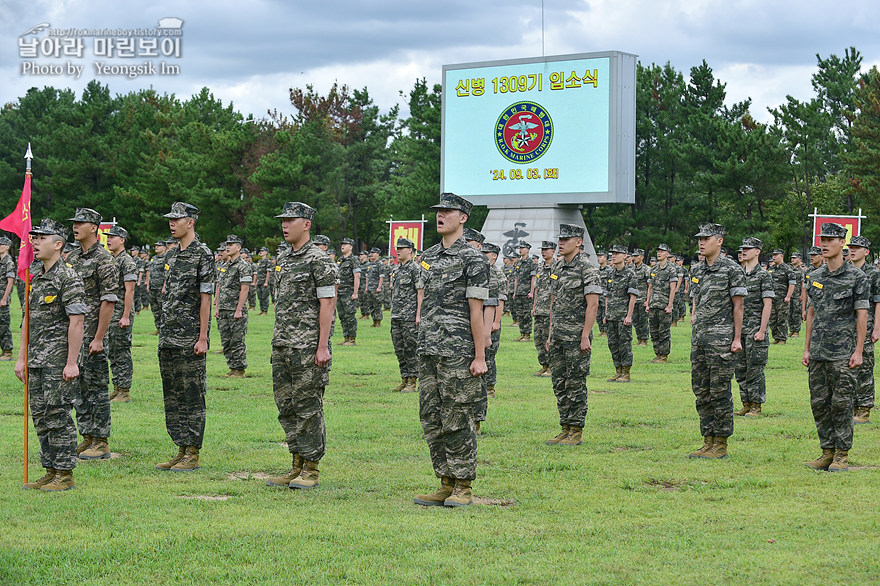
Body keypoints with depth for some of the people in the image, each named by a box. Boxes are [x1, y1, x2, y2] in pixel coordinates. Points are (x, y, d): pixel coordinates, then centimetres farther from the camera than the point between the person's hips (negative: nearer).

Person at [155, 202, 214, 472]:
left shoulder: (202, 255, -9)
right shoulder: (171, 255, 15)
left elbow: (205, 298, -12)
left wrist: (203, 338, -15)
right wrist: (163, 333, 16)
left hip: (190, 338, -8)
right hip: (168, 338, 8)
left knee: (192, 395, -4)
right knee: (172, 396, 10)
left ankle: (193, 455, 1)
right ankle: (181, 450, 17)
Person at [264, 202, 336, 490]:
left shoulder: (319, 260, -9)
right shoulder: (284, 259, 16)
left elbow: (327, 304, -13)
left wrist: (323, 346, -18)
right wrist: (278, 341, 18)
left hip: (308, 345, -9)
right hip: (283, 345, 9)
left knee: (308, 406, -5)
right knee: (286, 406, 9)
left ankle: (311, 469, 1)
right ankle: (297, 465, 16)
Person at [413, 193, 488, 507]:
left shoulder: (472, 258, -6)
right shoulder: (428, 256, 16)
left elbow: (476, 311, -10)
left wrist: (480, 357, -12)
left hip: (458, 352, -8)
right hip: (428, 351, 8)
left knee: (457, 419, -5)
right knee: (431, 419, 8)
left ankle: (463, 487, 2)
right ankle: (446, 484, 16)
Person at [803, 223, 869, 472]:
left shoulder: (856, 277, -4)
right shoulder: (815, 277, 12)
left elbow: (862, 315, -6)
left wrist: (858, 351, -11)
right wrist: (807, 348, 12)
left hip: (844, 353, -6)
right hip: (818, 353, 6)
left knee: (842, 403, -3)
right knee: (819, 403, 6)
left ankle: (842, 455, 4)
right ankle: (827, 452, 15)